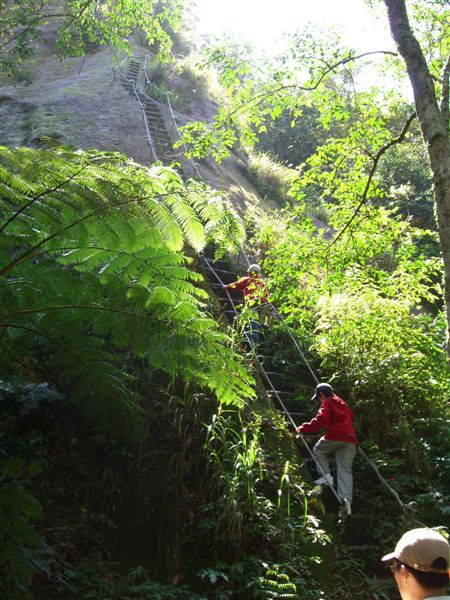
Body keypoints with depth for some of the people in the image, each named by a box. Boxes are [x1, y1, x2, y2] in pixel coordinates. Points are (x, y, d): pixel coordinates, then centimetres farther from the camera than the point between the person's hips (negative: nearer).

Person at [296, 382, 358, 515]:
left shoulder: (327, 403, 4)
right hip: (350, 439, 6)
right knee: (345, 471, 2)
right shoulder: (343, 403, 27)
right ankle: (346, 500, -12)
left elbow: (320, 420, -11)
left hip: (334, 437, -6)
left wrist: (303, 428, -5)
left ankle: (326, 475, 0)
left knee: (318, 451, 20)